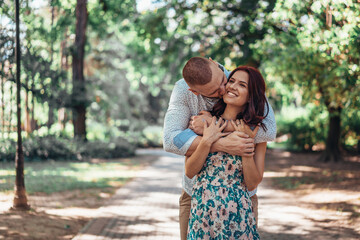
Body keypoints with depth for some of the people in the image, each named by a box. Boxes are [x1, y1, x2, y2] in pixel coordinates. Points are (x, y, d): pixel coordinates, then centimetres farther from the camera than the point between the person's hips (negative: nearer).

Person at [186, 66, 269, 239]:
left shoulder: (256, 132, 0)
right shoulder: (204, 121, 1)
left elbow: (252, 184, -5)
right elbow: (189, 172, -1)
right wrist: (207, 141, -13)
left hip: (237, 215, 0)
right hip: (201, 211, 1)